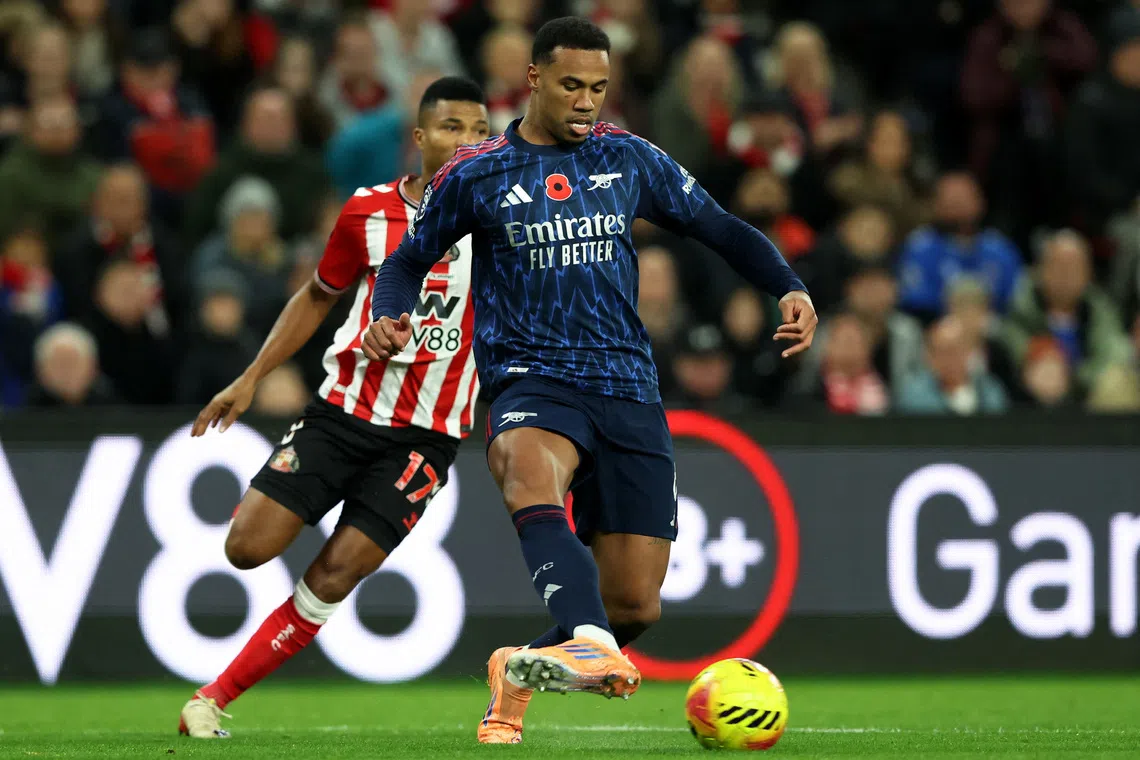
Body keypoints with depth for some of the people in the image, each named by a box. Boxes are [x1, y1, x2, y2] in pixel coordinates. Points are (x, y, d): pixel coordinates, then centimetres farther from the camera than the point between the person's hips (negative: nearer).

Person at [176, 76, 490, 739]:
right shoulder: (369, 211, 2)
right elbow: (319, 296, 16)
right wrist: (251, 378, 12)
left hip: (426, 436, -2)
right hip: (343, 411, 2)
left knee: (335, 575, -11)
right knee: (248, 548, -11)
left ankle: (215, 698, 0)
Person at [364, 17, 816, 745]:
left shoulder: (630, 160, 10)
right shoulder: (476, 175, 5)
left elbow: (718, 227, 18)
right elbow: (410, 260, 16)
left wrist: (790, 287, 2)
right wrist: (389, 318, -5)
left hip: (629, 391, 3)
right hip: (532, 381, -3)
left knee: (635, 604, -2)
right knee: (531, 476, -41)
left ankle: (521, 671, 28)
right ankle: (593, 647, -63)